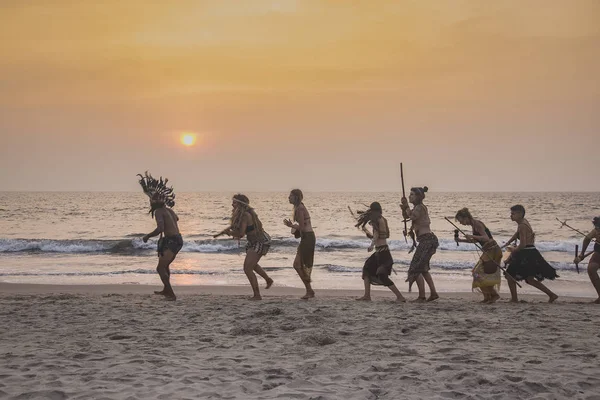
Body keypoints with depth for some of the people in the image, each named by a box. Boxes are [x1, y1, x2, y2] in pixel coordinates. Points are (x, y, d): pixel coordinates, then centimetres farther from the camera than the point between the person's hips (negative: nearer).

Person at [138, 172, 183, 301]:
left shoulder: (158, 211, -13)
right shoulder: (168, 209, 14)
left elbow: (160, 228, -27)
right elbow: (176, 218, 37)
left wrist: (147, 236, -13)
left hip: (171, 241, -10)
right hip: (178, 239, 10)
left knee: (161, 268, -12)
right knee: (165, 265, 28)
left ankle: (171, 294, -17)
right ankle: (166, 290, 43)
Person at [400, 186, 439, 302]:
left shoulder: (420, 207, -11)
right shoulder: (418, 208, 18)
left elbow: (412, 217, -23)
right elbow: (406, 216, 20)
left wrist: (406, 207, -8)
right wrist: (405, 208, 0)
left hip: (427, 240, -10)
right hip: (428, 240, 10)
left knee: (416, 268, -7)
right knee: (423, 268, 19)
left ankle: (422, 296, -6)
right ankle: (433, 293, 20)